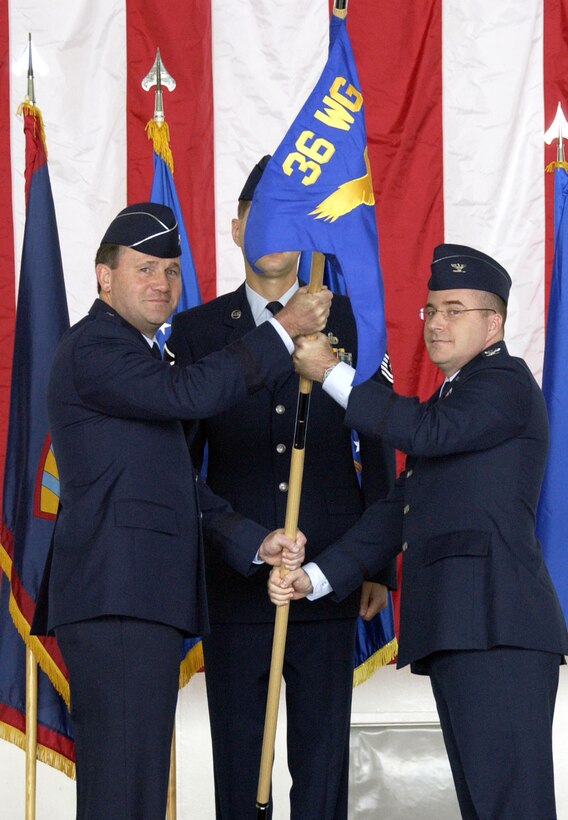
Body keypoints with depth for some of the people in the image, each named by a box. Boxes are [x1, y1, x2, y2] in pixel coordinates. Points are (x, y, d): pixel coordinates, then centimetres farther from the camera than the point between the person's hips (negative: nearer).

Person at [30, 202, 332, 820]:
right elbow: (188, 394, -21)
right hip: (115, 599, -10)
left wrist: (253, 542, 11)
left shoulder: (134, 354, 27)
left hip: (144, 601, 10)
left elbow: (180, 489, 25)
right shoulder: (91, 349, -5)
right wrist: (283, 329, -15)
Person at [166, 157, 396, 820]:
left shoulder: (350, 322, 7)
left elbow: (377, 447, 9)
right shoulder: (197, 330, 7)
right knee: (237, 757, 3)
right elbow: (179, 455, 7)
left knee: (323, 753, 3)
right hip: (233, 573, 0)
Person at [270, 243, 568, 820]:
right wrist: (316, 577, 14)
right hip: (452, 632, 10)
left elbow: (428, 430, -17)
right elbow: (396, 512, 25)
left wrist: (331, 373, -10)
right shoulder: (448, 400, 28)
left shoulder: (506, 381, 0)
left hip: (497, 629, -10)